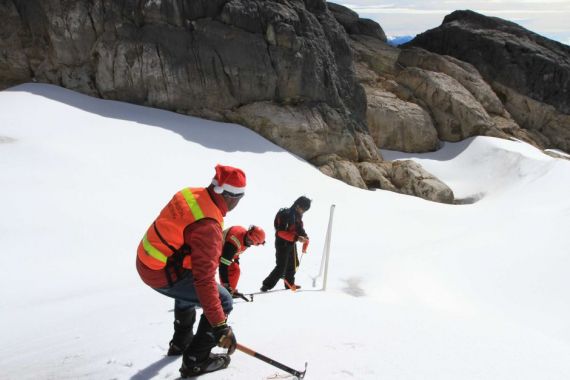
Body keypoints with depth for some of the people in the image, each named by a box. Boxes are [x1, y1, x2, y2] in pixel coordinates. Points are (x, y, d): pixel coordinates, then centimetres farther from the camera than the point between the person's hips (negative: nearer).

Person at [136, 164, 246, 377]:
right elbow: (205, 280, -33)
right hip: (163, 274, -9)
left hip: (145, 260, 9)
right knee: (223, 302, 0)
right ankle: (195, 360, 11)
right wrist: (220, 326, -29)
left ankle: (181, 342, 50)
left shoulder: (192, 194, -7)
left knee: (189, 289, 36)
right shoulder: (208, 226, -31)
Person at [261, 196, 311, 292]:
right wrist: (296, 238, -35)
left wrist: (305, 238, -4)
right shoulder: (285, 215, -22)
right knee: (281, 267, -10)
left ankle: (290, 284, 36)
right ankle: (267, 285, -1)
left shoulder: (298, 216, 7)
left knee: (293, 264, 19)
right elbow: (281, 232, -28)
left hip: (291, 244, 9)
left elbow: (299, 229, 16)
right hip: (282, 244, -9)